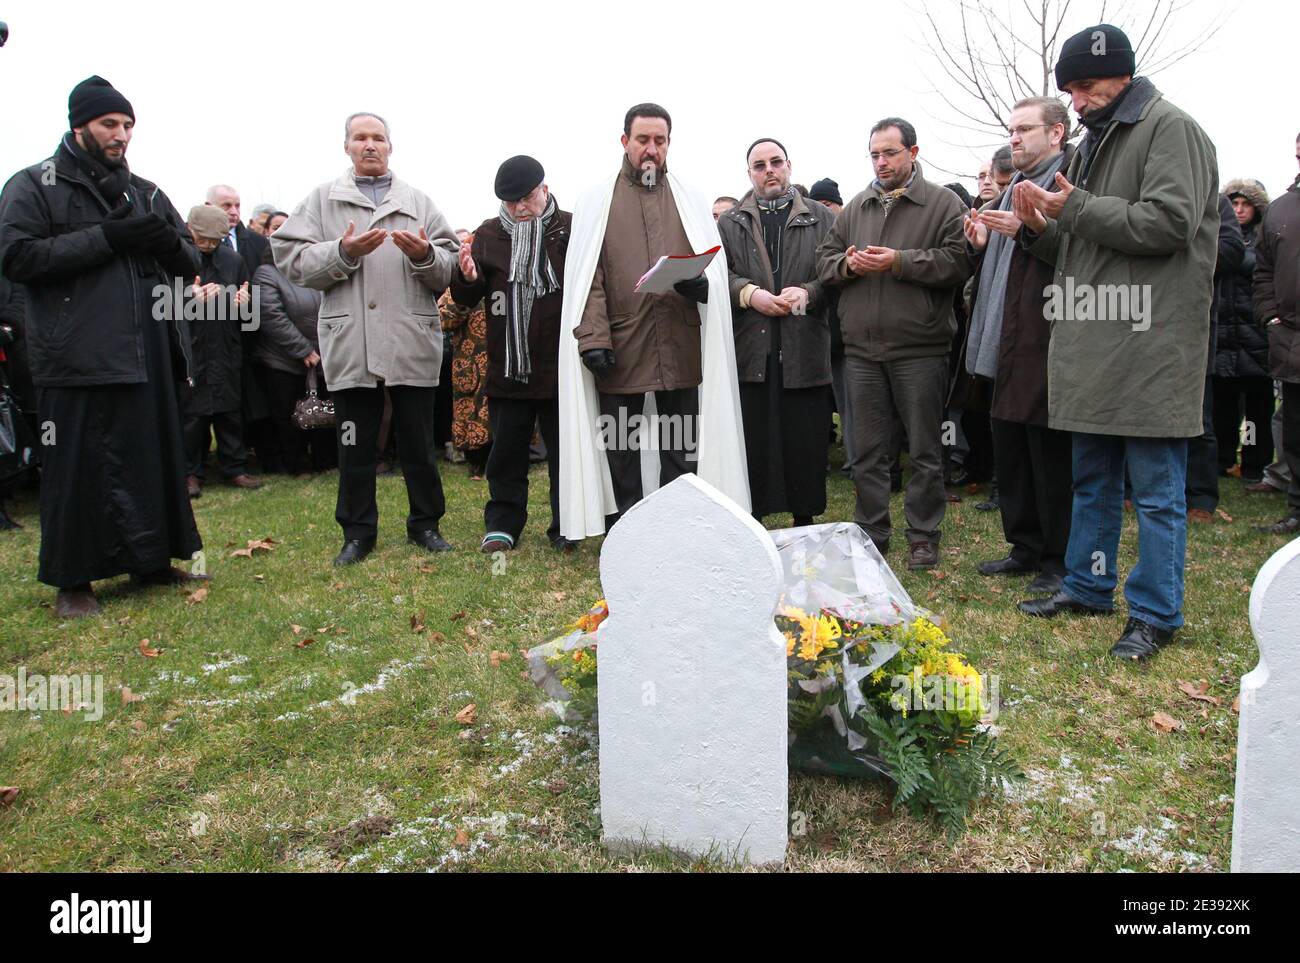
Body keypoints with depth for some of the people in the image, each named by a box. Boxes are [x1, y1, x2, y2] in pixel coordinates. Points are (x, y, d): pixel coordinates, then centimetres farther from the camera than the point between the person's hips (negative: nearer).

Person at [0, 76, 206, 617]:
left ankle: (152, 560, 23)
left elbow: (190, 266, 19)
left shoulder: (146, 192, 19)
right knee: (77, 467, -1)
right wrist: (105, 238, -14)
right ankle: (72, 581, 10)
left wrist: (170, 242, -5)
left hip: (150, 355, 5)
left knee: (156, 456, 10)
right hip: (77, 358, -5)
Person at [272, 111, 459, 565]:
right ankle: (358, 531, 20)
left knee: (419, 442, 8)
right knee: (355, 444, 8)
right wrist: (343, 252, -13)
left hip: (413, 342, 0)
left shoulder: (418, 201, 12)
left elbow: (449, 268, 5)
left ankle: (425, 523, 23)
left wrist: (425, 254, -15)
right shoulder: (322, 200, 11)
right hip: (350, 344, 0)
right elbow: (292, 260, 1)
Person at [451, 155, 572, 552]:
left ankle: (566, 526, 20)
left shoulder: (570, 229, -3)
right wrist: (467, 278, -16)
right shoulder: (488, 235, 7)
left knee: (565, 450, 8)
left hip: (561, 366, -3)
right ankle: (502, 524, 23)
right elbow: (467, 300, 7)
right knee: (507, 452, 11)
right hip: (508, 367, 3)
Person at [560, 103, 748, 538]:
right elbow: (586, 276, 1)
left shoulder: (691, 201, 15)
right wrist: (593, 337, -11)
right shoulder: (596, 201, 9)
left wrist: (700, 283, -10)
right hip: (619, 348, -1)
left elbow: (715, 266, 14)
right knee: (620, 452, 4)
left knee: (681, 453, 6)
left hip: (681, 347, 2)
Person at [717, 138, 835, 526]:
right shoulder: (730, 223, 14)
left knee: (806, 442, 3)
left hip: (805, 349, 0)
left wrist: (808, 292, -12)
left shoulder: (821, 218, 13)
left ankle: (805, 519, 16)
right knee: (752, 442, 1)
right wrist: (749, 293, -12)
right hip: (749, 349, 0)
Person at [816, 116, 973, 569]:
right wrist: (847, 264, -6)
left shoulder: (943, 203, 1)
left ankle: (923, 536, 17)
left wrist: (899, 261, -16)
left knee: (925, 450, 4)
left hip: (920, 348, -4)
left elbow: (959, 260, -10)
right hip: (862, 348, 4)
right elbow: (825, 259, 16)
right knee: (867, 450, 10)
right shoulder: (855, 208, 15)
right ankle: (871, 533, 22)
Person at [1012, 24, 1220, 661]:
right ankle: (1088, 587, 29)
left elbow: (1168, 222, -19)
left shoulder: (1171, 129, -5)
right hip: (1092, 346, 9)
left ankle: (1155, 615, 8)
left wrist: (1075, 209, -13)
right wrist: (1041, 227, 2)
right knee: (1091, 480, 17)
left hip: (1151, 347, -9)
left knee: (1156, 490, -1)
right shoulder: (1092, 142, 20)